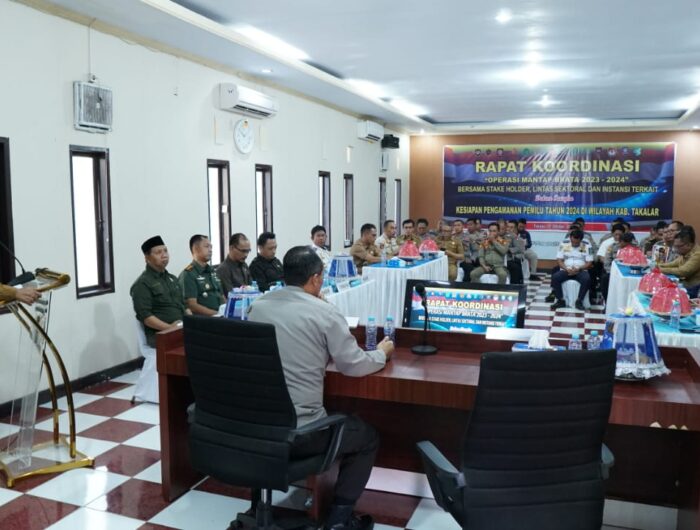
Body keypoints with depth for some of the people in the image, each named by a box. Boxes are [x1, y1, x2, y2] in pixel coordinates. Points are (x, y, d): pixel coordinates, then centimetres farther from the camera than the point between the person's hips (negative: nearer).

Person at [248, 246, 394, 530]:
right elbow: (354, 366, -5)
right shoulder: (325, 312, -11)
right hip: (298, 432, -6)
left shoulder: (257, 306, 5)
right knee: (367, 437, 19)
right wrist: (382, 353, 14)